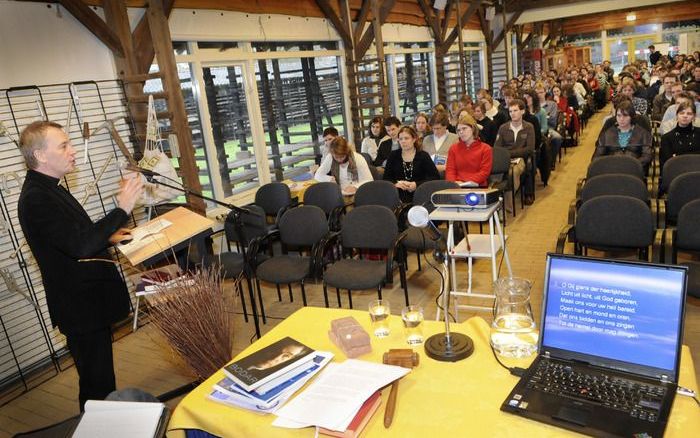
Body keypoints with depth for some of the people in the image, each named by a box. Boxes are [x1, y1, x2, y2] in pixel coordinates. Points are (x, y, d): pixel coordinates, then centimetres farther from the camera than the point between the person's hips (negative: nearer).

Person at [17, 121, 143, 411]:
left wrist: (108, 237, 11)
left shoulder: (48, 189, 12)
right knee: (96, 386, 2)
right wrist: (122, 209, -28)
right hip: (81, 308, -10)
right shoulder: (35, 199, -22)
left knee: (100, 377, 23)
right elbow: (80, 246, -31)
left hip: (90, 301, 10)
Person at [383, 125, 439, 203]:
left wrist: (416, 184, -13)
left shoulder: (423, 156, 4)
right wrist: (396, 183, -11)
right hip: (398, 196, 2)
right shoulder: (393, 155, 10)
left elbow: (436, 177, -3)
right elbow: (386, 178, 9)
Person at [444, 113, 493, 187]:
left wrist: (468, 183, -14)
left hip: (477, 186, -2)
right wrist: (454, 182, -11)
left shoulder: (485, 149, 9)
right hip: (457, 187, 2)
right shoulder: (453, 148, 20)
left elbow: (485, 172, 1)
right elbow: (450, 170, 11)